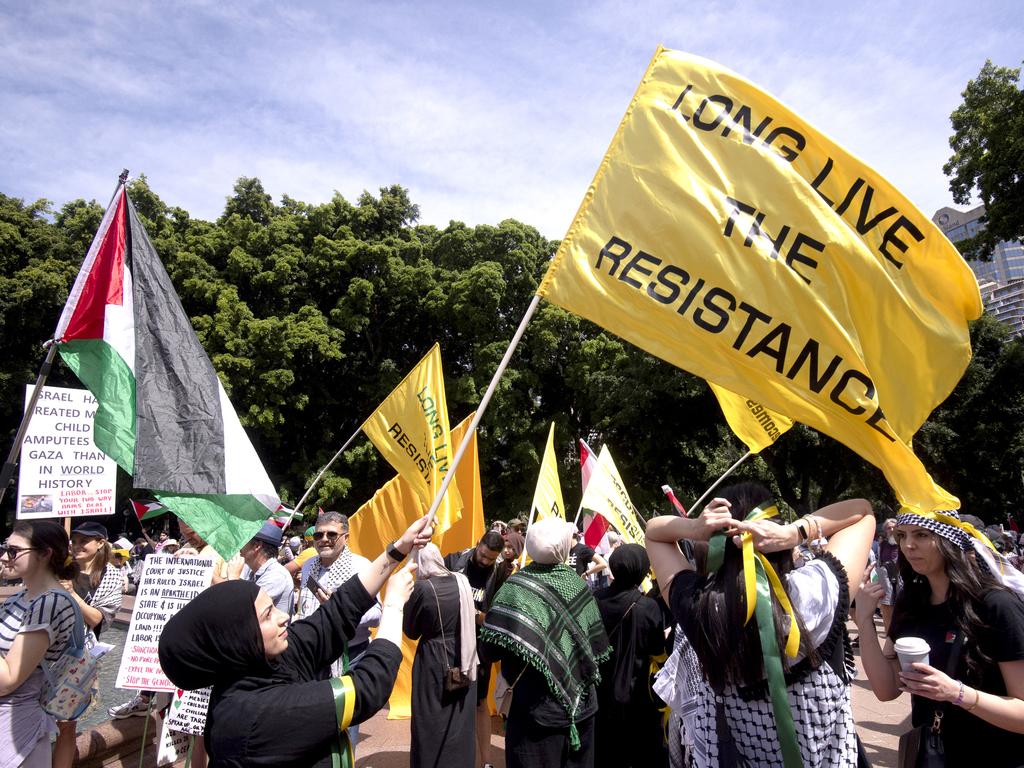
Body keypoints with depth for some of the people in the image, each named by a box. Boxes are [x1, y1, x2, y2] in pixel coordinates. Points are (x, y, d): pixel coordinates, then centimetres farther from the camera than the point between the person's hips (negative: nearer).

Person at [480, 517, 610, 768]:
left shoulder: (519, 587, -17)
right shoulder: (579, 584, -2)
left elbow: (493, 648, -25)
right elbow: (597, 643, 6)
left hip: (539, 707, -5)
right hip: (581, 703, 5)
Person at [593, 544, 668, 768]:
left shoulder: (595, 599, -10)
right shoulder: (647, 606, -21)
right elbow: (658, 651, -8)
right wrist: (665, 635, 10)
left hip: (600, 689, 4)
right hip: (635, 693, -3)